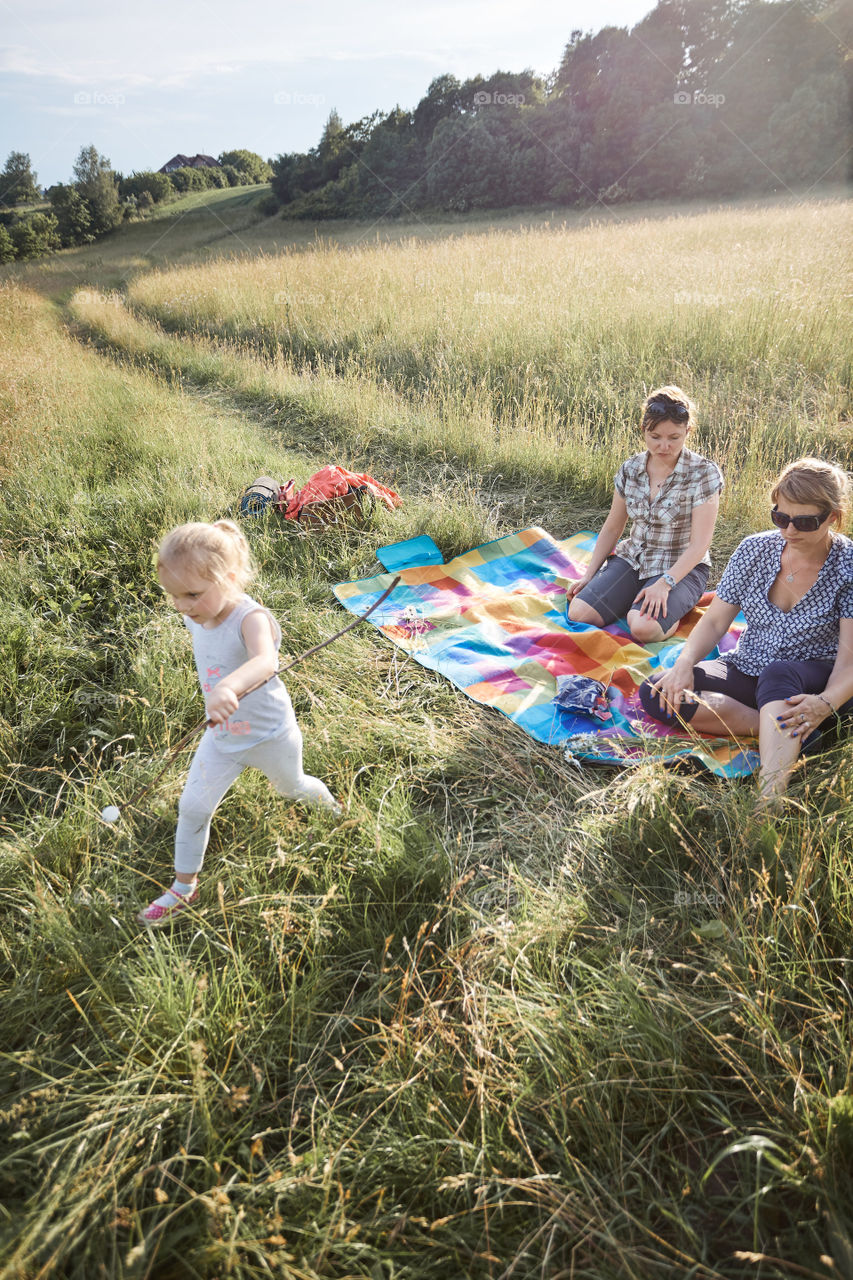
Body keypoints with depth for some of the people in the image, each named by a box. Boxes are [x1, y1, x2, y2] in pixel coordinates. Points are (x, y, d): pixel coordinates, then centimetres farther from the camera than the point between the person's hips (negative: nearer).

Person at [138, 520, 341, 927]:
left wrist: (230, 687, -78)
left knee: (290, 787, 25)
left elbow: (265, 662, -59)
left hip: (270, 735, -5)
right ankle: (183, 887, 28)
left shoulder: (250, 618, -35)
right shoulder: (195, 617, -13)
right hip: (221, 737, 5)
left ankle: (329, 802, 61)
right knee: (192, 808, 5)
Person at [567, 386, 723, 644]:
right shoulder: (630, 469, 1)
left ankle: (672, 608, 0)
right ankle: (634, 600, 8)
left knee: (644, 627, -33)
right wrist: (588, 576, 4)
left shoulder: (704, 473, -13)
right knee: (578, 612, -17)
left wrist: (664, 584, -29)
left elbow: (699, 544, -17)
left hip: (681, 568, -5)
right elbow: (612, 528, 10)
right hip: (632, 558, 5)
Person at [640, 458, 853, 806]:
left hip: (817, 683, -4)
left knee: (778, 672, -42)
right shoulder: (755, 550, -2)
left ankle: (769, 799, -57)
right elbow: (715, 620, 0)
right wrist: (684, 664, -20)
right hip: (748, 671, 5)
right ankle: (791, 733, -24)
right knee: (655, 693, -20)